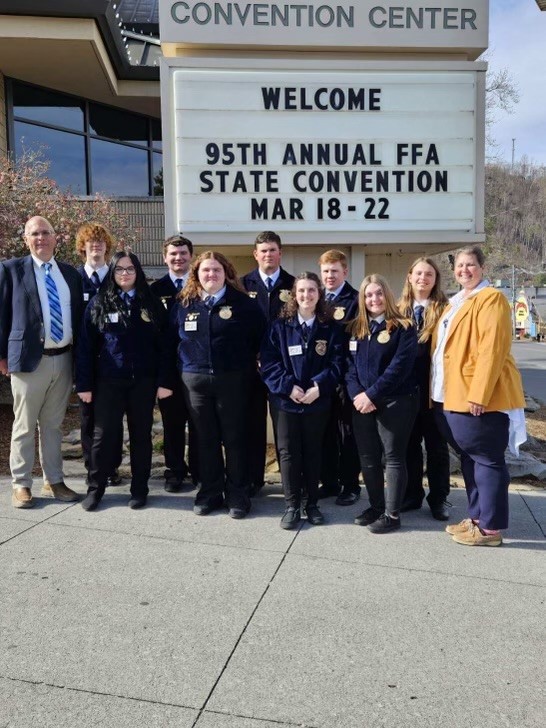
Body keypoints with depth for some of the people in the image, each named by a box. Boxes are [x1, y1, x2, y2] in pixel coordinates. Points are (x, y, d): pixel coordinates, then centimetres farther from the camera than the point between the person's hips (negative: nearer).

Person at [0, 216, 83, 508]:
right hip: (29, 359, -4)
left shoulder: (70, 272, 10)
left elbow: (77, 314, 14)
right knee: (25, 426, 6)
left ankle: (54, 481, 24)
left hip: (64, 359, 4)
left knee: (53, 425, 14)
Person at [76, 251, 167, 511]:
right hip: (108, 381, -1)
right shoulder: (99, 304, 2)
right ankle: (95, 489, 19)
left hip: (143, 381, 1)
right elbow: (86, 346, 0)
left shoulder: (151, 304, 5)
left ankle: (139, 489, 21)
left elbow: (162, 343, 4)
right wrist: (84, 383, -5)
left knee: (141, 435, 9)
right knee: (103, 435, 5)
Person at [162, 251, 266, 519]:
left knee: (235, 439, 5)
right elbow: (171, 343, 8)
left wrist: (250, 366, -2)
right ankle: (210, 493, 24)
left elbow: (261, 338, 0)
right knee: (205, 440, 10)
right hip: (194, 380, 3)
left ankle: (238, 495, 18)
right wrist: (165, 380, 6)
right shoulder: (183, 304, 7)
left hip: (232, 380, -2)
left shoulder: (243, 303, -2)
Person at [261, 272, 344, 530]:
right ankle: (292, 506, 14)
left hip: (318, 401, 1)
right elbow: (268, 361, -5)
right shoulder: (279, 326, 0)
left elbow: (337, 362, -3)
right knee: (288, 453, 3)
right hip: (285, 400, 0)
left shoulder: (331, 327, 2)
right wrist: (288, 386, -16)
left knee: (313, 453, 11)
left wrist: (319, 386, -16)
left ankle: (311, 503, 24)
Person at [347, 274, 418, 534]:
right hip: (363, 403, 6)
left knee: (393, 457, 2)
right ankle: (376, 506, 26)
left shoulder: (403, 327, -5)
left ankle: (392, 514, 11)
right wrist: (356, 394, -10)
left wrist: (372, 395, -18)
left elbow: (400, 366, -15)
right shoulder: (356, 328, 11)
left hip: (395, 402, -5)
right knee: (368, 458, 11)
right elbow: (350, 364, 7)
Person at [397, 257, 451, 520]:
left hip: (434, 385, -3)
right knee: (409, 442, 11)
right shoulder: (400, 309, 8)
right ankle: (411, 494, 24)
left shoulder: (444, 309, -3)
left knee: (436, 443, 8)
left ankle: (438, 498, 19)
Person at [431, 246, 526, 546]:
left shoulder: (491, 298, -9)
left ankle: (490, 528, 8)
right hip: (454, 395, 9)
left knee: (487, 460, -1)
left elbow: (492, 349, -18)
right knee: (469, 459, 15)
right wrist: (440, 390, 13)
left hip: (482, 396, -9)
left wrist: (479, 394, -23)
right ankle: (476, 518, 26)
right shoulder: (455, 303, 19)